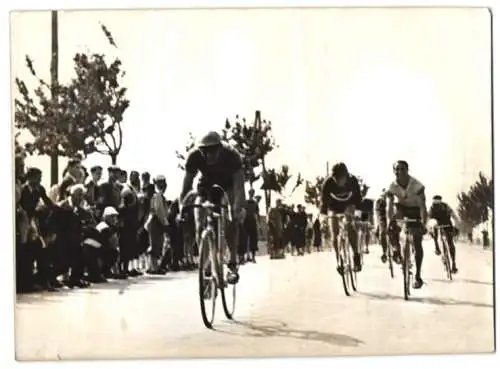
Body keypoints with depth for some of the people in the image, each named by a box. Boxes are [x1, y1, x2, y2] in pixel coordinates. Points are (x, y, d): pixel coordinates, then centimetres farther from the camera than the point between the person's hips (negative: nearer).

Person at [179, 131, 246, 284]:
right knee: (200, 227, -13)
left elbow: (239, 184, -38)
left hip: (228, 187, -2)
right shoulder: (195, 156, -29)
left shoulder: (231, 155, -34)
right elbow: (187, 184, -26)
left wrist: (239, 208, -51)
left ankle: (232, 265, -14)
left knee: (231, 222, -22)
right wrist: (182, 208, -35)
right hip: (206, 187, 2)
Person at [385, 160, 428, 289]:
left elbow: (422, 206, -30)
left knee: (417, 243, -5)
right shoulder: (392, 186, -21)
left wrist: (423, 224, -39)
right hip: (401, 208, 2)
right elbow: (389, 206, -22)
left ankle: (418, 276, 2)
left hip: (415, 210, -2)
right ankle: (397, 249, -1)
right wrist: (390, 223, -34)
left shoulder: (417, 185, -29)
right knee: (391, 230, -30)